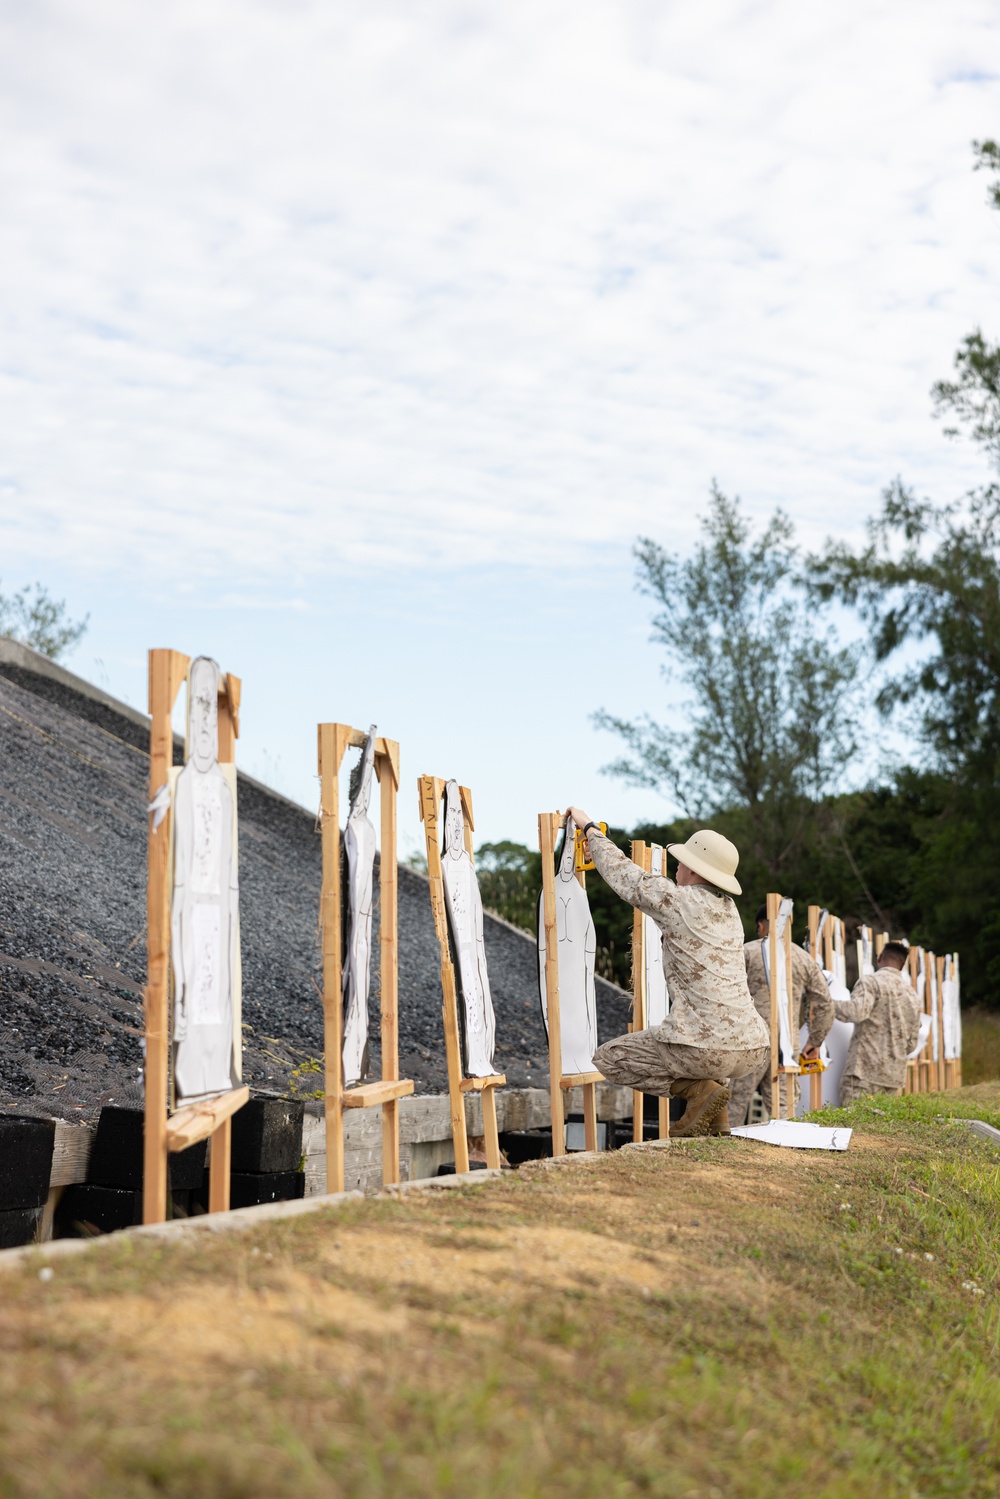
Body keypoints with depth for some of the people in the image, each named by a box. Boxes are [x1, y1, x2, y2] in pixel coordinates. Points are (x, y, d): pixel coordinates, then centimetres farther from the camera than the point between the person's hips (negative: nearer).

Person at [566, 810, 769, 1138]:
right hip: (755, 1051, 7)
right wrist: (601, 848, 35)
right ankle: (715, 1118, 17)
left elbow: (625, 876, 7)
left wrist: (590, 829, 22)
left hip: (708, 1049, -7)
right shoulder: (728, 908, 15)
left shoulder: (678, 900, -7)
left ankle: (700, 1090, -4)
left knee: (606, 1059, 11)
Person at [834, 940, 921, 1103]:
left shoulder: (870, 982, -4)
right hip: (894, 1076, 7)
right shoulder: (912, 994, 17)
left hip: (865, 1072, -7)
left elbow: (857, 1011, -23)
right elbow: (911, 1043, 19)